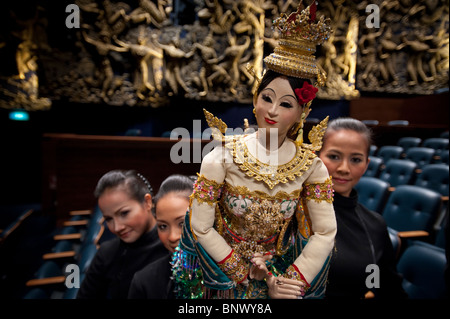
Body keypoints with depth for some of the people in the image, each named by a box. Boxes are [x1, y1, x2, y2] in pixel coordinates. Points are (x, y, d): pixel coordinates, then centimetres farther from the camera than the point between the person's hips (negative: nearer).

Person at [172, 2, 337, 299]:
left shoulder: (311, 164, -14)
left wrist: (290, 283, -13)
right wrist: (243, 271, -13)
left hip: (282, 274, 1)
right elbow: (200, 226, -16)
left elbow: (325, 233, -9)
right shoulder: (223, 155, -20)